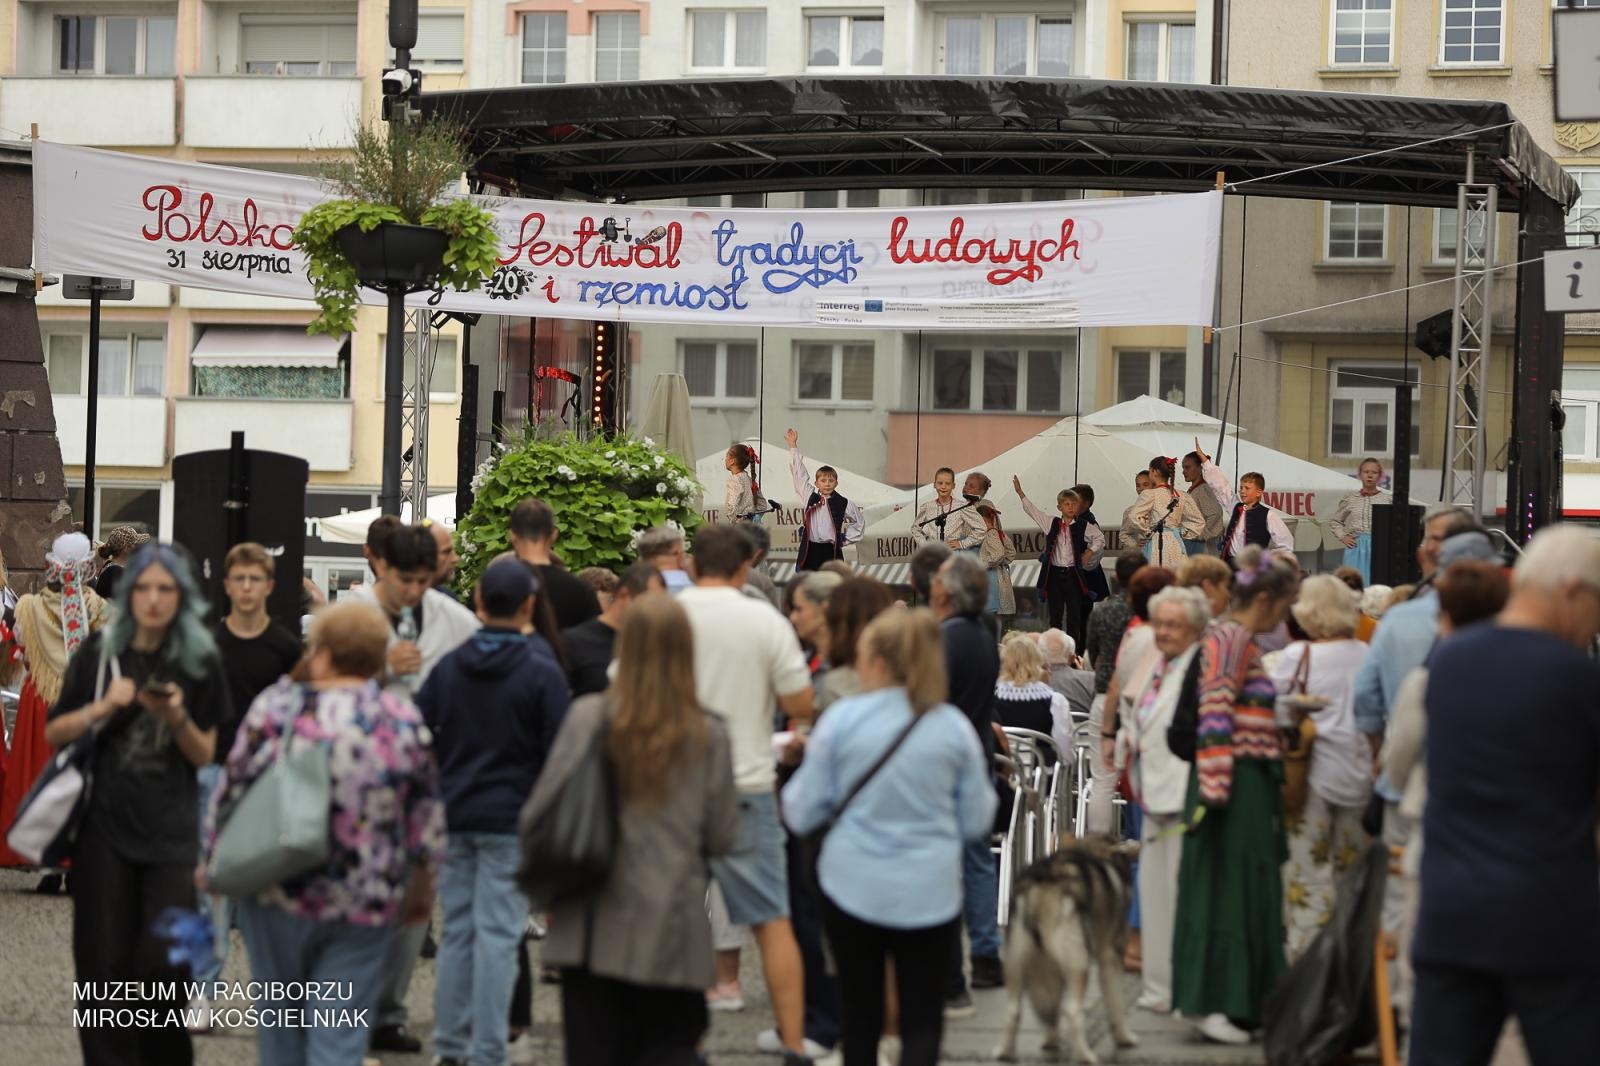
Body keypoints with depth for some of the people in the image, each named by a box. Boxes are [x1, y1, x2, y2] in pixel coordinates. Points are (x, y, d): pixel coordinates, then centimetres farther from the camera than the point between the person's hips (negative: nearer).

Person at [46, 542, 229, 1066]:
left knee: (164, 958, -6)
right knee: (105, 959, 1)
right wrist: (101, 708, -12)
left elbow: (205, 755, 5)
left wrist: (177, 718, -14)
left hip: (171, 830, 0)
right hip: (104, 825, 0)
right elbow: (54, 733, 5)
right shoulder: (100, 652, 3)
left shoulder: (200, 663, 3)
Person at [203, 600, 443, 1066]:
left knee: (279, 1012, 17)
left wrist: (212, 861, 13)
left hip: (277, 895, 0)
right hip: (366, 905, 0)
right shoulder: (404, 720, -3)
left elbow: (231, 793, -2)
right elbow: (427, 818, 2)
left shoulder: (276, 707, -7)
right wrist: (422, 889, 16)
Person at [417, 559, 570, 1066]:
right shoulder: (543, 673, -8)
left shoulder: (447, 668, 5)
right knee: (497, 934, -3)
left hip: (453, 816, 4)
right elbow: (557, 752, -7)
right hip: (510, 821, -4)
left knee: (456, 930, 12)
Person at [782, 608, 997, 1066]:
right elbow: (977, 822, 5)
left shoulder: (841, 719, -7)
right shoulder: (954, 727, -3)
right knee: (922, 1020, 3)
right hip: (930, 891, 0)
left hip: (853, 887, 0)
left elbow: (801, 814, -2)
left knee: (861, 1017, 16)